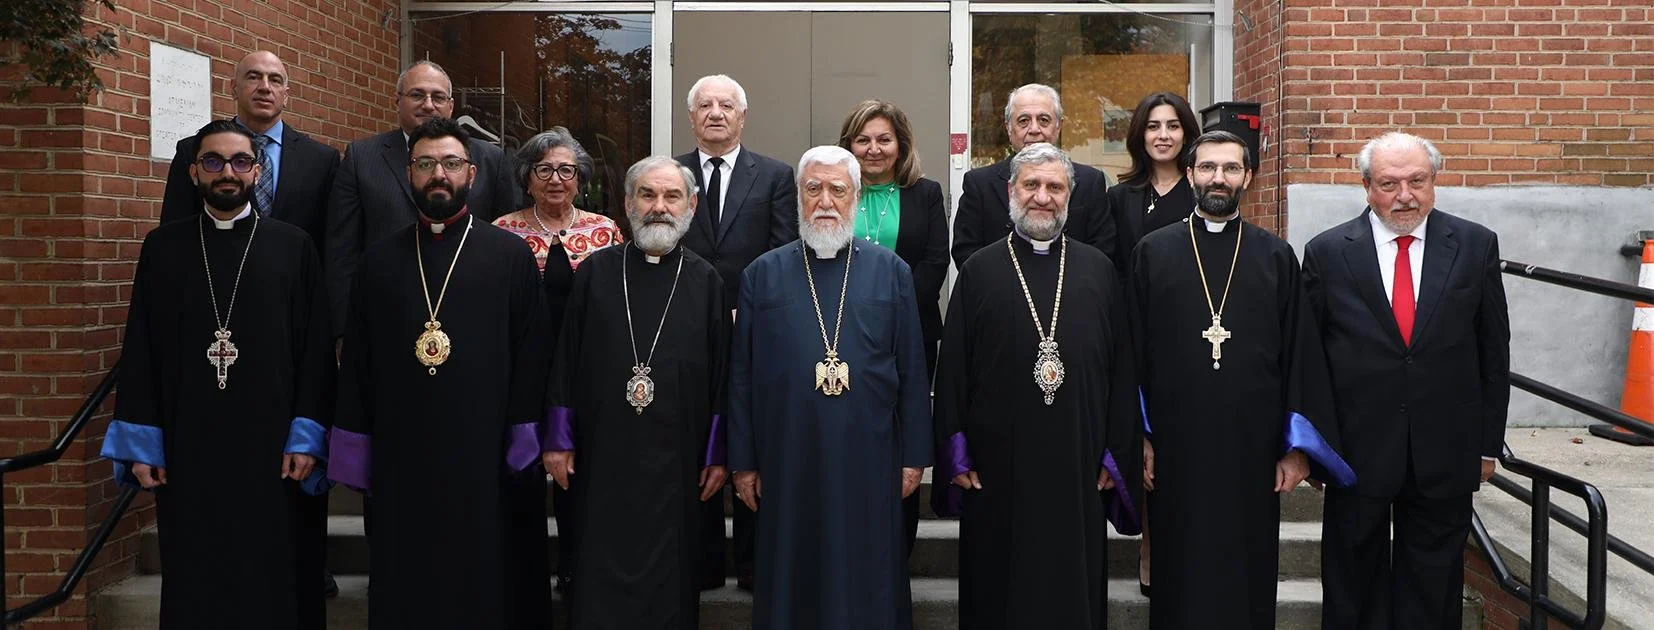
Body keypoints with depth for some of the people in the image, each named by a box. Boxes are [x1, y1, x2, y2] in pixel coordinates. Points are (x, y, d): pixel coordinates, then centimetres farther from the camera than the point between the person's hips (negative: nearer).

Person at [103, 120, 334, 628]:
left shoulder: (294, 247, 1)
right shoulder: (162, 248, 7)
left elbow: (316, 348, -1)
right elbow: (140, 350, 7)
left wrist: (307, 438, -7)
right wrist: (141, 445, 1)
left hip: (273, 447, -2)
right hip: (185, 448, 2)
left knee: (274, 582, 4)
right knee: (194, 585, 9)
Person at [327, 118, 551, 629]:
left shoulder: (511, 255, 1)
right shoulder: (379, 260, 9)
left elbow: (531, 355, -1)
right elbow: (356, 362, 10)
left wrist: (524, 447, -6)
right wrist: (354, 457, 6)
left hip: (484, 457, -2)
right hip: (399, 458, 2)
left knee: (484, 586, 5)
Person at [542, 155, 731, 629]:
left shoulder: (706, 282, 2)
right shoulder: (595, 272, 3)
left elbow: (721, 372, 2)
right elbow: (566, 359, 5)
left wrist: (717, 454, 0)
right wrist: (558, 440, 2)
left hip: (676, 461, 0)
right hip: (603, 456, 0)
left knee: (668, 579, 7)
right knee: (600, 579, 6)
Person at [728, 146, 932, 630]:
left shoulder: (891, 272, 5)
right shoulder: (762, 275, 5)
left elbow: (912, 371, 4)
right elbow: (741, 375, 5)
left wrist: (914, 456, 1)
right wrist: (743, 462, 2)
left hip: (869, 461, 0)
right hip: (787, 461, 0)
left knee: (869, 585, 7)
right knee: (791, 584, 9)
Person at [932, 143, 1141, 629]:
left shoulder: (1097, 270, 6)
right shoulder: (980, 271, 2)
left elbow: (1121, 368, 6)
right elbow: (952, 370, 1)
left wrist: (1116, 456, 1)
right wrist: (957, 457, -3)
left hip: (1079, 465, 1)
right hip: (997, 463, -1)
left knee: (1075, 588, 9)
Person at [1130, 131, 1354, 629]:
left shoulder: (1277, 257, 6)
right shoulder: (1153, 252, 4)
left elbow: (1300, 352, 4)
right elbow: (1133, 351, 3)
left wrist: (1297, 447, -1)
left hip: (1253, 447, 1)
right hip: (1176, 447, 0)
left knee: (1248, 577, 7)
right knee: (1180, 578, 6)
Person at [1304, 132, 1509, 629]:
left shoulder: (1476, 246, 1)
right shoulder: (1328, 252, -3)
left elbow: (1494, 351, 5)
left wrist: (1488, 443, 5)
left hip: (1445, 453, 1)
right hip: (1357, 452, -1)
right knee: (1354, 588, 12)